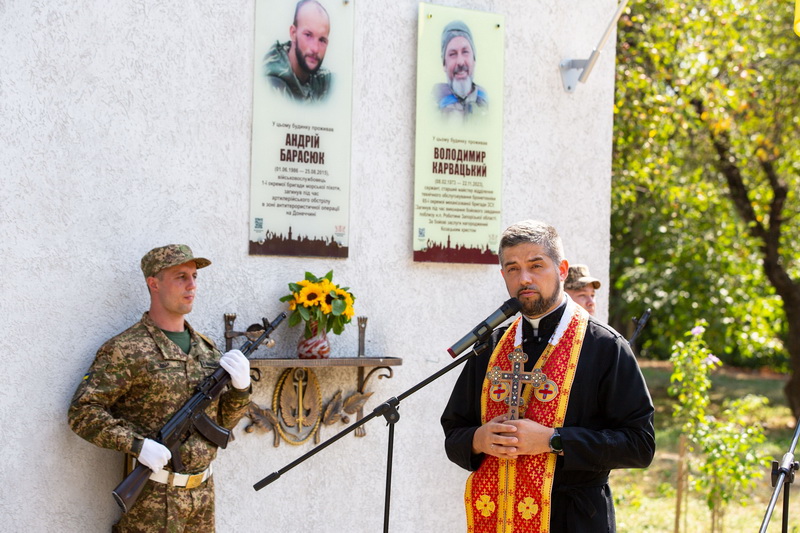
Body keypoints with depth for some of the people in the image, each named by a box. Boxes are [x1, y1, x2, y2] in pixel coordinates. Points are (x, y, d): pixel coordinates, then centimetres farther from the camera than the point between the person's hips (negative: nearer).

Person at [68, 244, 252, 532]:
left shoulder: (205, 348, 10)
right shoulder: (126, 350, -10)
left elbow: (223, 420, 14)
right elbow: (82, 412, -14)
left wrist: (241, 387, -5)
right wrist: (137, 445, -24)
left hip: (202, 491, 6)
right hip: (154, 497, -6)